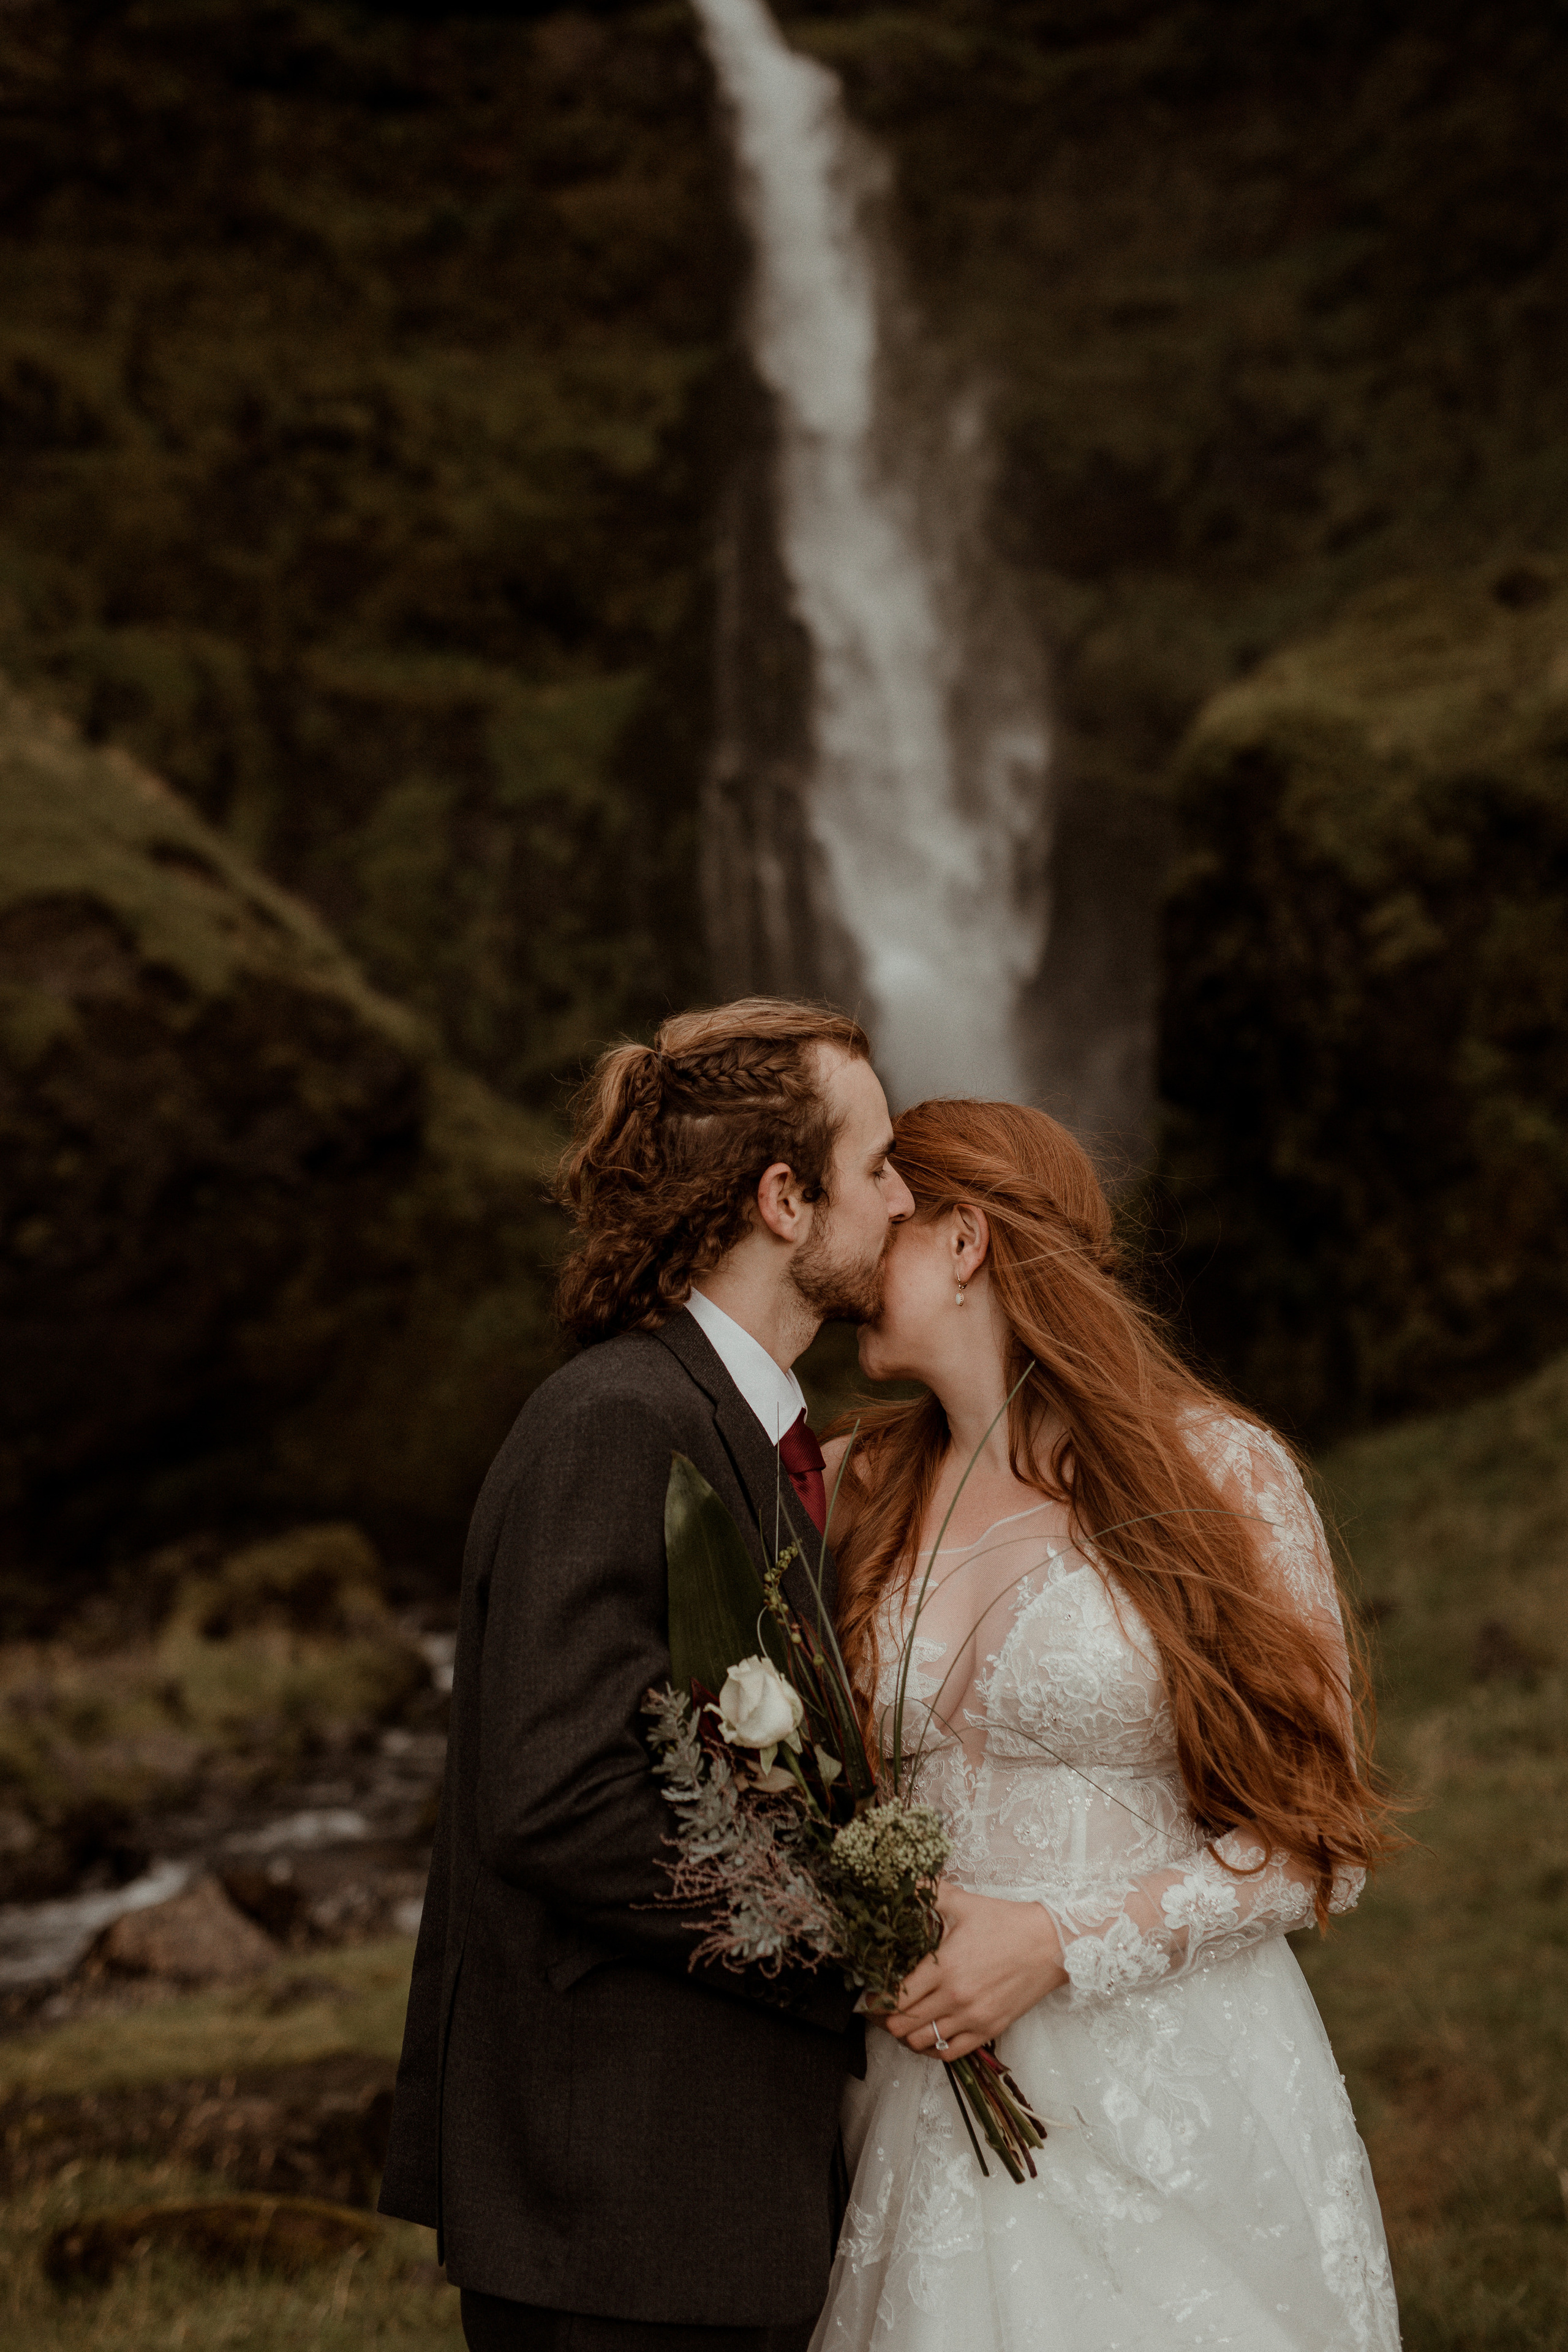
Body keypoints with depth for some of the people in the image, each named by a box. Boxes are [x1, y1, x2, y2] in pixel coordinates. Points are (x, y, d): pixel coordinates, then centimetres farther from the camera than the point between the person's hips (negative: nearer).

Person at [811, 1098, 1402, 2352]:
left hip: (1176, 2111, -3)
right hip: (928, 2104, 3)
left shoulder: (1221, 1476, -4)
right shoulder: (856, 1490, 8)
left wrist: (1063, 1942, -14)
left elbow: (1317, 1841, -4)